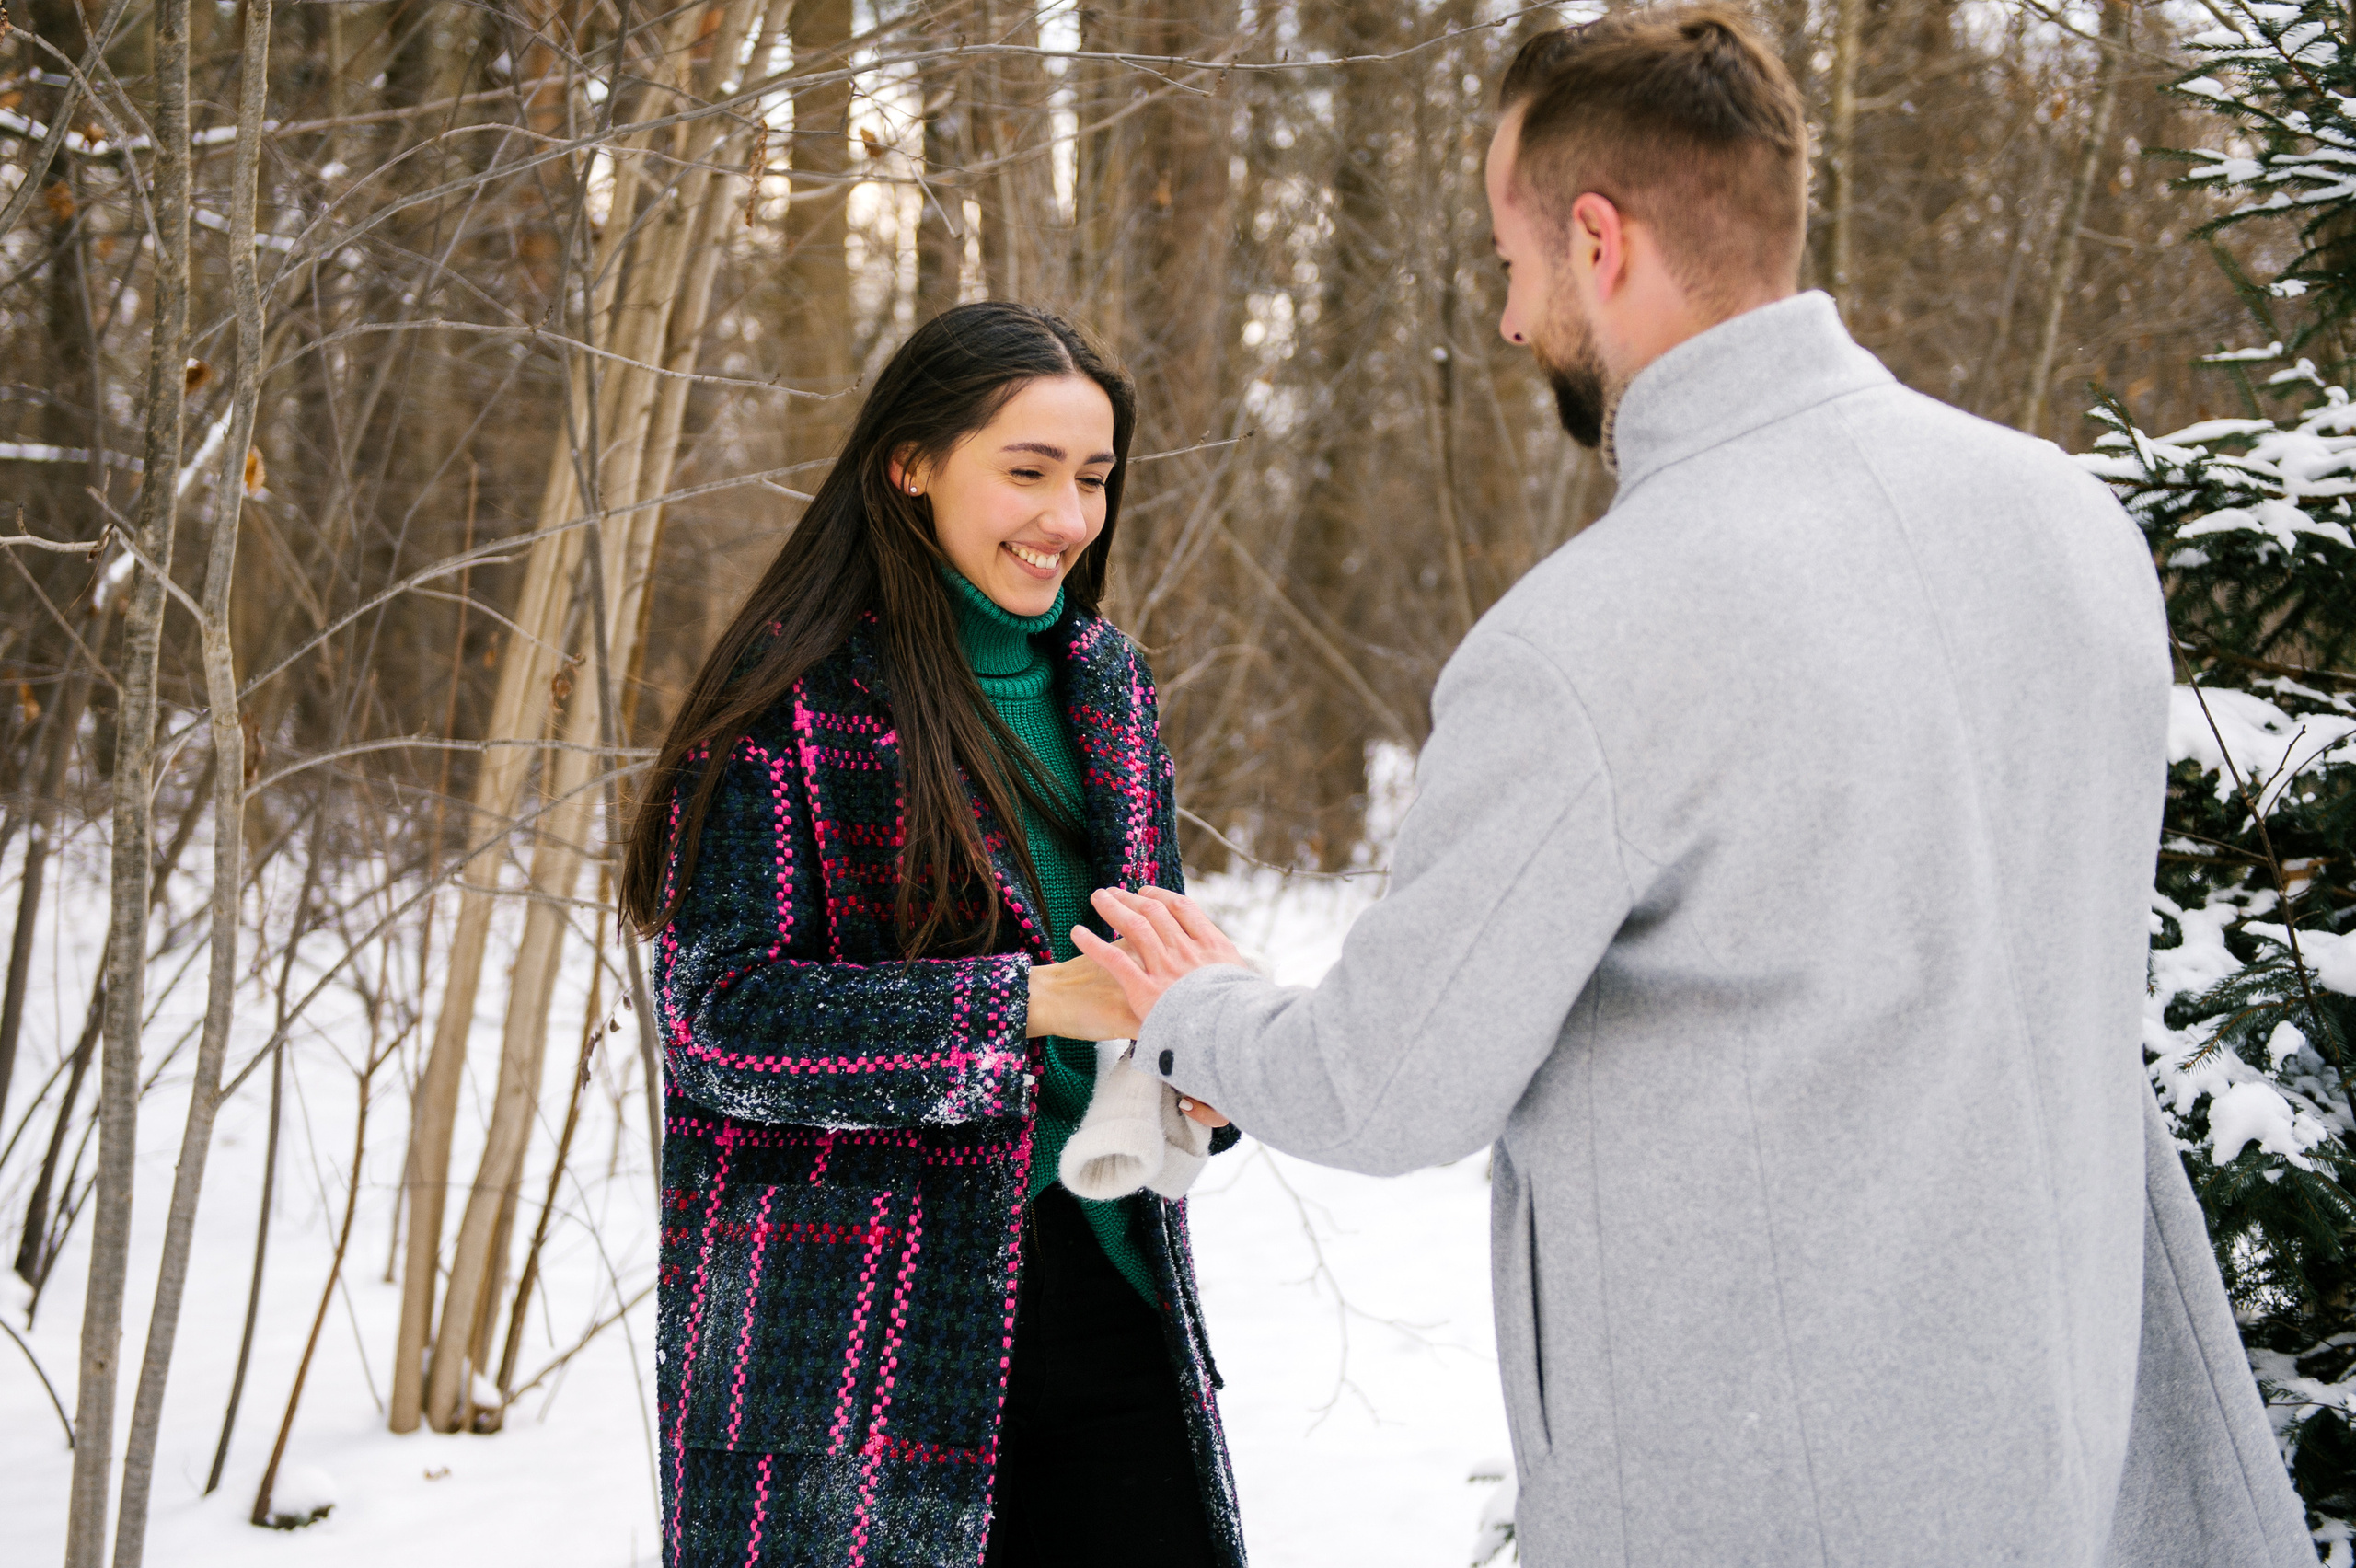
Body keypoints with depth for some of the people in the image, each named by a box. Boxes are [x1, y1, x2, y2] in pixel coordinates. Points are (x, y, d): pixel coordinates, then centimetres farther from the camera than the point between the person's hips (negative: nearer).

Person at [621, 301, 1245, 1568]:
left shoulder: (1105, 683, 12)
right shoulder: (789, 698, -8)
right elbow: (723, 1013, -15)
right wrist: (1024, 1003, -23)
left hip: (1102, 1291, 6)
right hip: (851, 1322, -6)